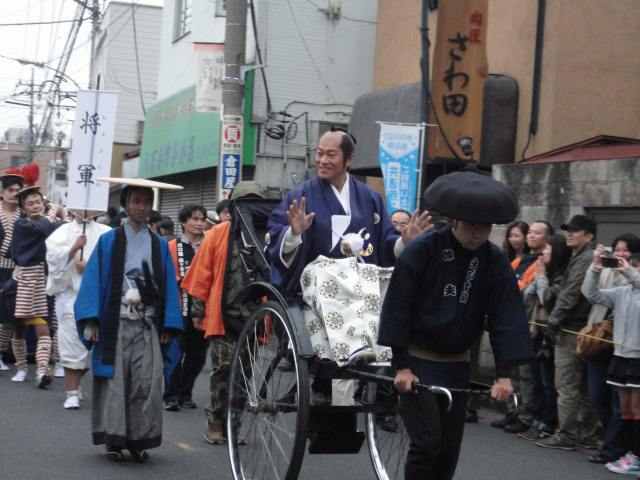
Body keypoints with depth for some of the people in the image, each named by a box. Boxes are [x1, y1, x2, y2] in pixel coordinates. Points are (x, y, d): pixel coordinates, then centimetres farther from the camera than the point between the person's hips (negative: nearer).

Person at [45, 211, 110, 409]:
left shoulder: (106, 233, 7)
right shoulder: (63, 231, 9)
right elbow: (53, 257, -3)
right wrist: (75, 247, -12)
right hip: (70, 294, 0)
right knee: (72, 344, -2)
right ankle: (72, 393, 3)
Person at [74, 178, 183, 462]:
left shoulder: (160, 246, 12)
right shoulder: (108, 242, 6)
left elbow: (169, 286, 9)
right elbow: (93, 281, 0)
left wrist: (169, 326, 0)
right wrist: (90, 321, -11)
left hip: (148, 326, 1)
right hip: (114, 324, -1)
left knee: (147, 383, -5)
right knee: (114, 382, -2)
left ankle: (139, 439, 2)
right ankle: (114, 439, 4)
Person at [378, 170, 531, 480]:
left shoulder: (495, 262, -2)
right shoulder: (421, 251, -13)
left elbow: (507, 317, -6)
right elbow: (397, 310, -13)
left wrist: (504, 374, -15)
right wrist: (401, 366, -17)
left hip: (457, 365, 5)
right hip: (417, 362, -4)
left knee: (449, 449, 8)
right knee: (426, 442, -11)